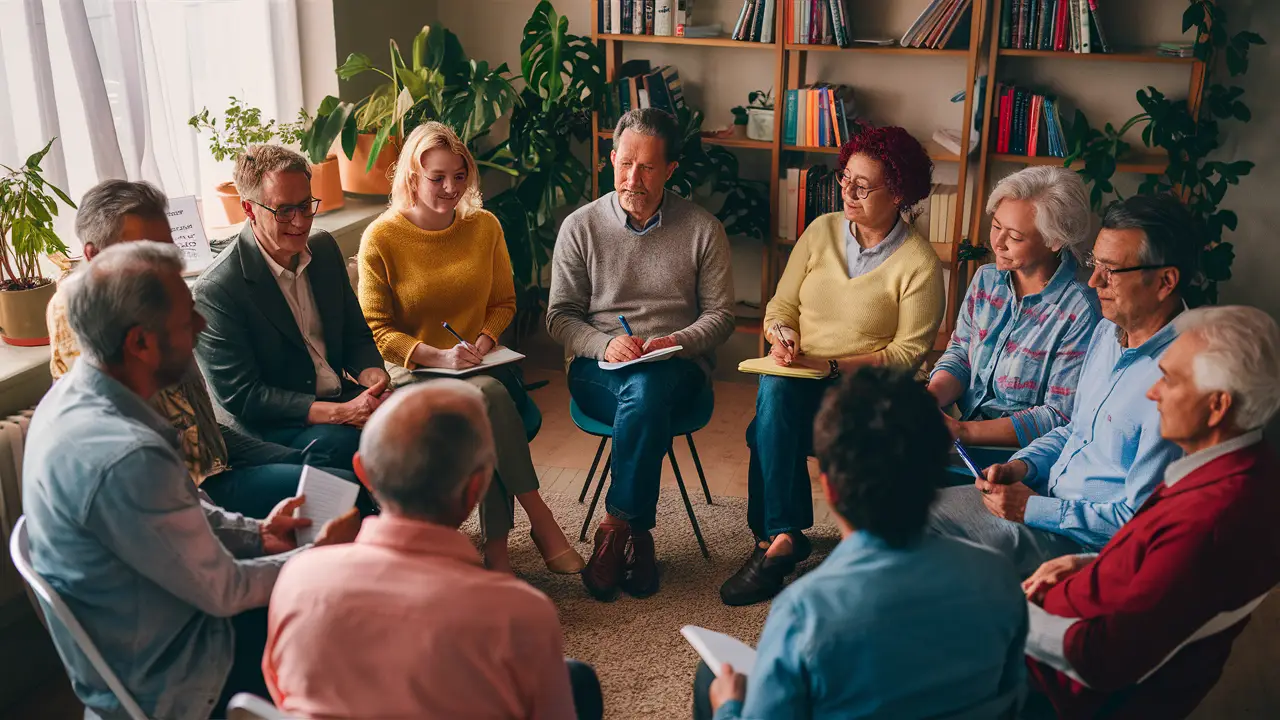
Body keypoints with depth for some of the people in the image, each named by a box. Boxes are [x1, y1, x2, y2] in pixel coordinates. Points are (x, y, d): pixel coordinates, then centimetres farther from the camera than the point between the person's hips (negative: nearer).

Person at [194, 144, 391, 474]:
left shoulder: (324, 247, 7)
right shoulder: (216, 290, -15)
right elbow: (240, 397, -16)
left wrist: (374, 379, -12)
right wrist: (340, 412, -25)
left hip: (342, 400, 6)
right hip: (269, 428, -6)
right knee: (343, 442, -36)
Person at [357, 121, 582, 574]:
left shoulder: (484, 226, 5)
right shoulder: (381, 238, -5)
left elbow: (504, 302, 14)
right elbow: (376, 331, -5)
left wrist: (484, 341, -8)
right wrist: (438, 356, -20)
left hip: (479, 365, 3)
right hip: (412, 370, -3)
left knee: (487, 421, -32)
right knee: (491, 396, -34)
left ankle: (496, 546, -24)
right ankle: (540, 519, -25)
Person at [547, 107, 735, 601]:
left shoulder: (703, 229, 6)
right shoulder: (581, 227, 7)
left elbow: (720, 315, 7)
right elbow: (560, 317, 6)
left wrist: (675, 343, -14)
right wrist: (606, 344, -14)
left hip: (677, 370, 0)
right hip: (597, 371, 0)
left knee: (645, 389, -37)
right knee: (647, 405, -35)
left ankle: (616, 528, -26)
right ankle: (638, 534, -23)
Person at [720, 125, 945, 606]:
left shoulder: (919, 263, -5)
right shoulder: (821, 232, 9)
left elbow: (908, 352, -7)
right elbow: (781, 305, 12)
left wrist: (831, 365, -16)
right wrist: (781, 336, -11)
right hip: (797, 378, 4)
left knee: (767, 430, -31)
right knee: (774, 390, -32)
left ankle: (773, 538, -18)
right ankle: (783, 535, -29)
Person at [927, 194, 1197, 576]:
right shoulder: (1107, 332, 5)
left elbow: (1139, 519, -23)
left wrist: (1034, 510, -18)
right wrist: (1023, 465, 3)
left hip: (1084, 541, -9)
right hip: (1044, 493, 9)